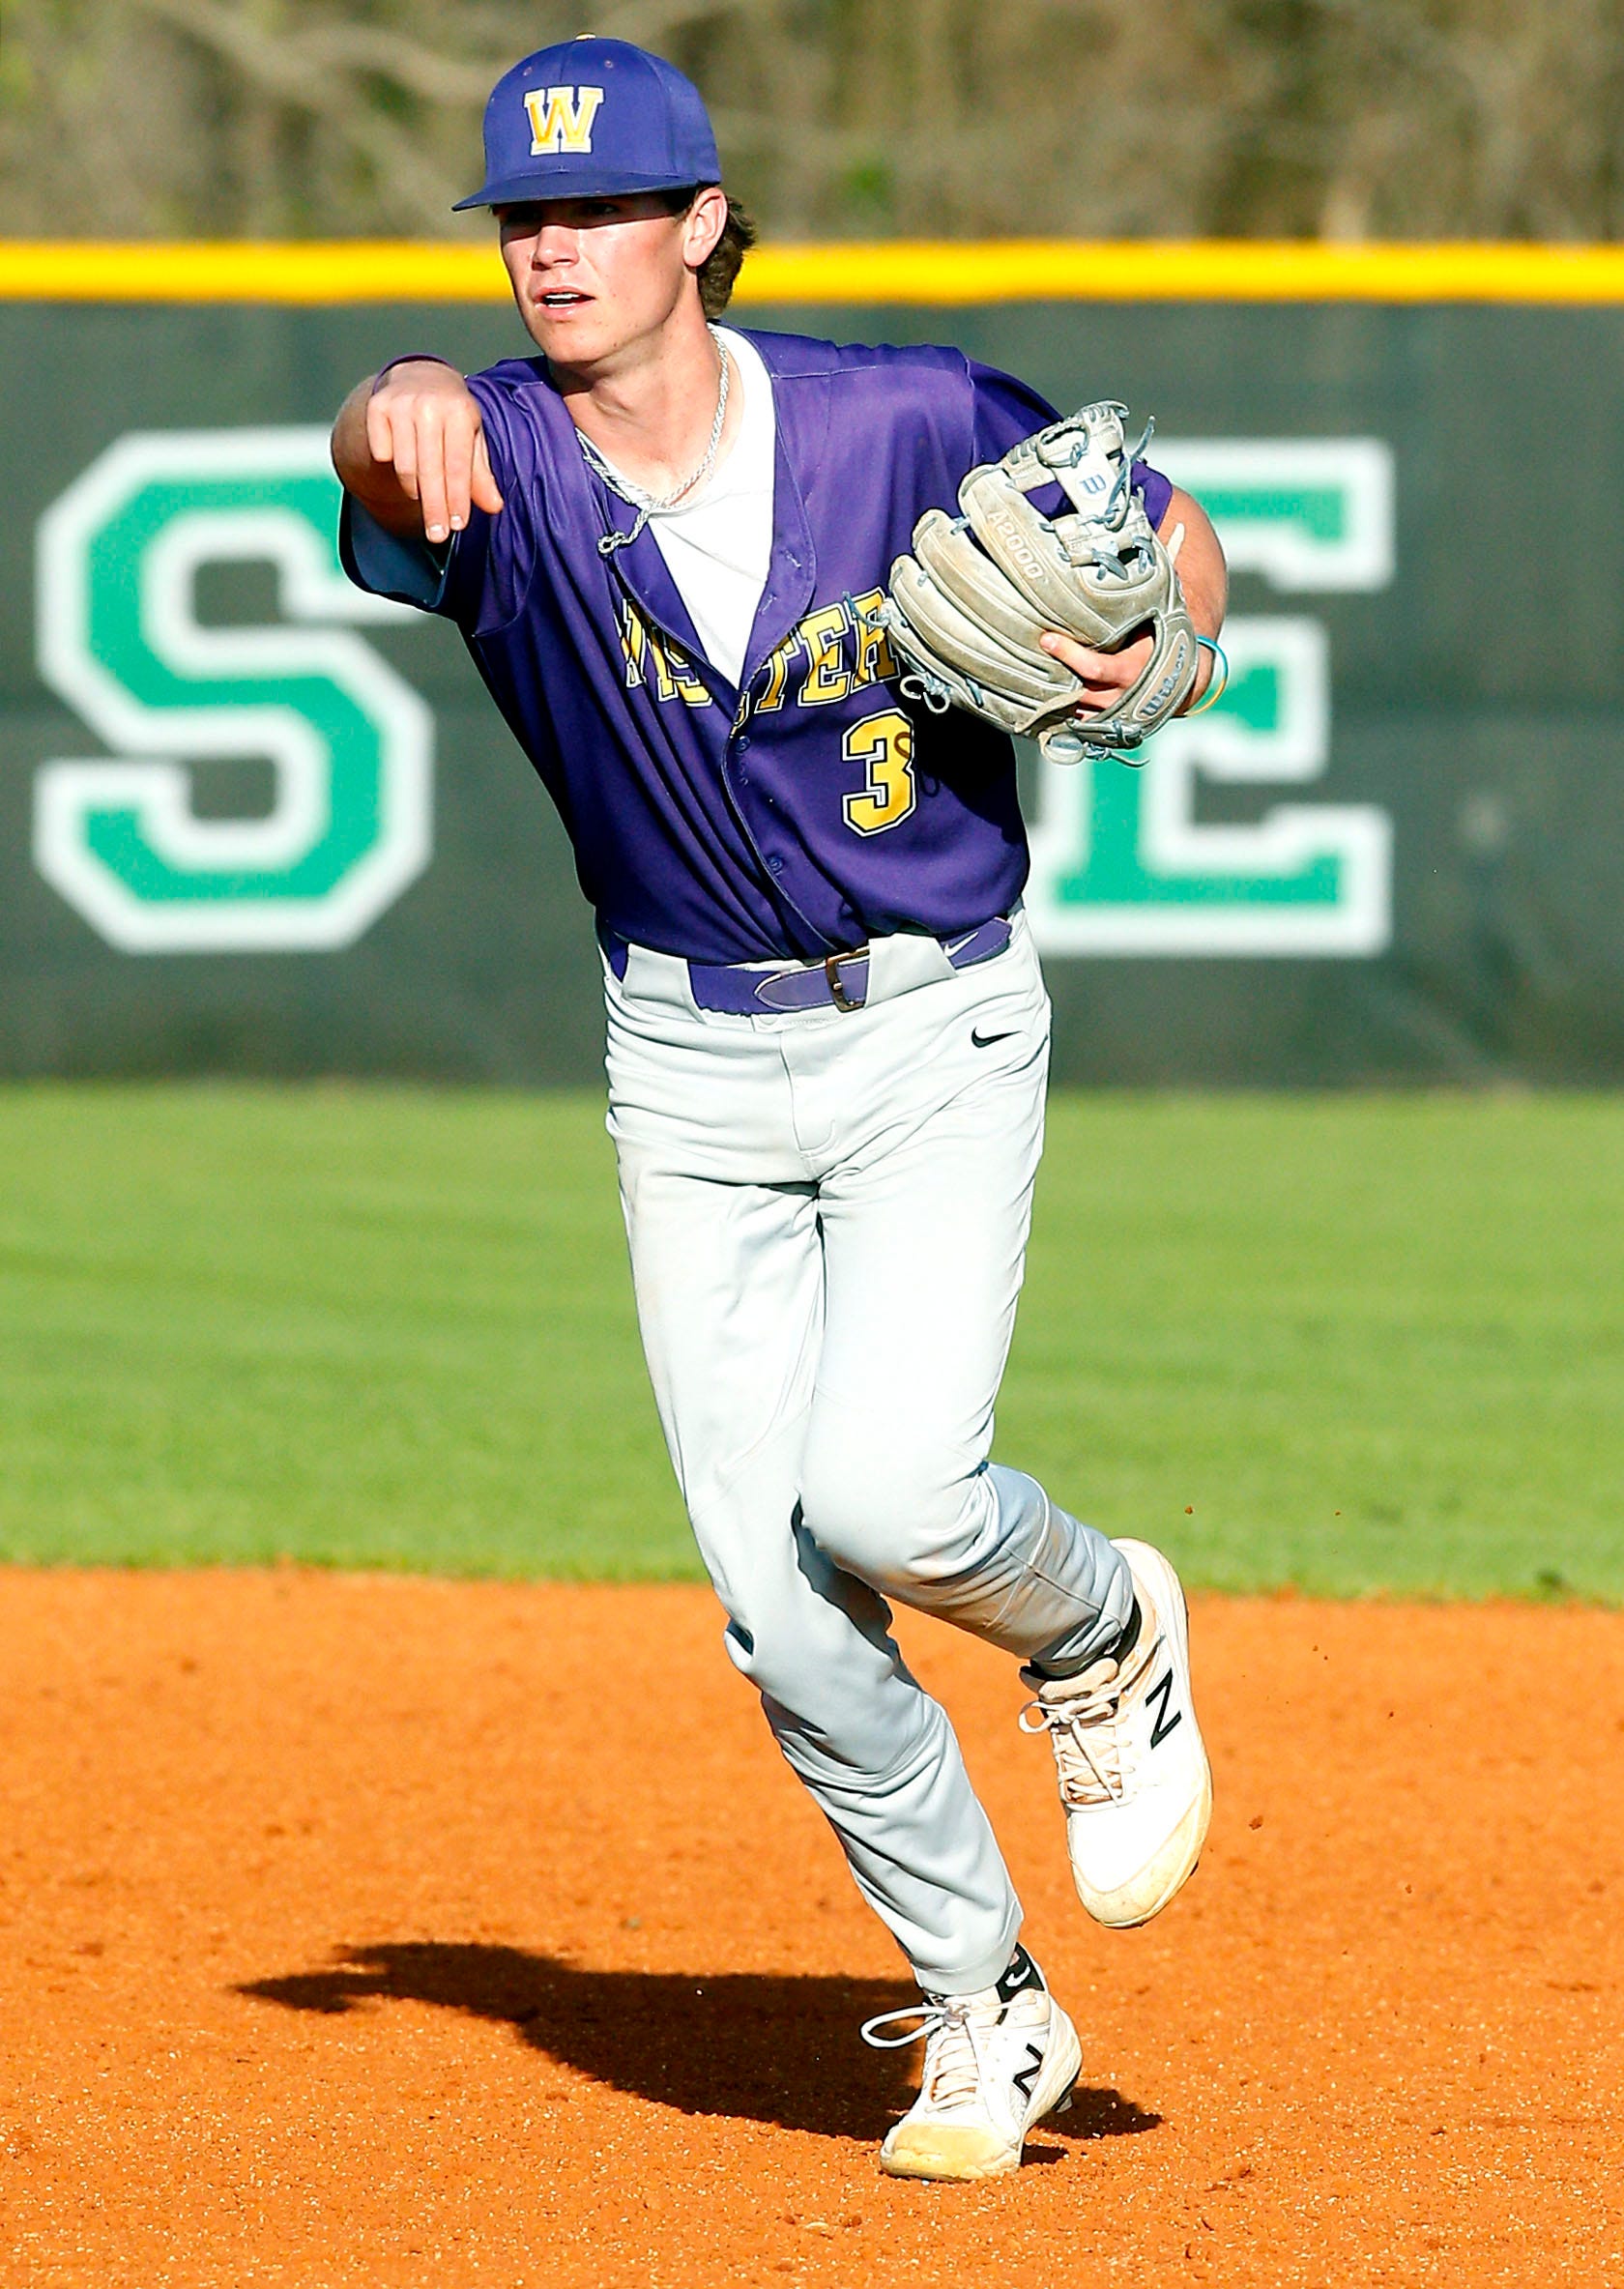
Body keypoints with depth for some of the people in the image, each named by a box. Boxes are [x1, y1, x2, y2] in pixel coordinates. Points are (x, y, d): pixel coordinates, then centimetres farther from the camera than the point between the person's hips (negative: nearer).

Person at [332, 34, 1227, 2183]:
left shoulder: (908, 424, -12)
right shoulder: (495, 467, -12)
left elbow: (1174, 528, 4)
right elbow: (387, 467, -37)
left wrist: (1147, 644, -19)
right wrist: (406, 407, -62)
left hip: (937, 1040, -2)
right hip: (691, 1074, 2)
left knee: (883, 1496, -22)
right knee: (780, 1607, -1)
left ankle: (1107, 1640, 12)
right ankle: (987, 2013, 18)